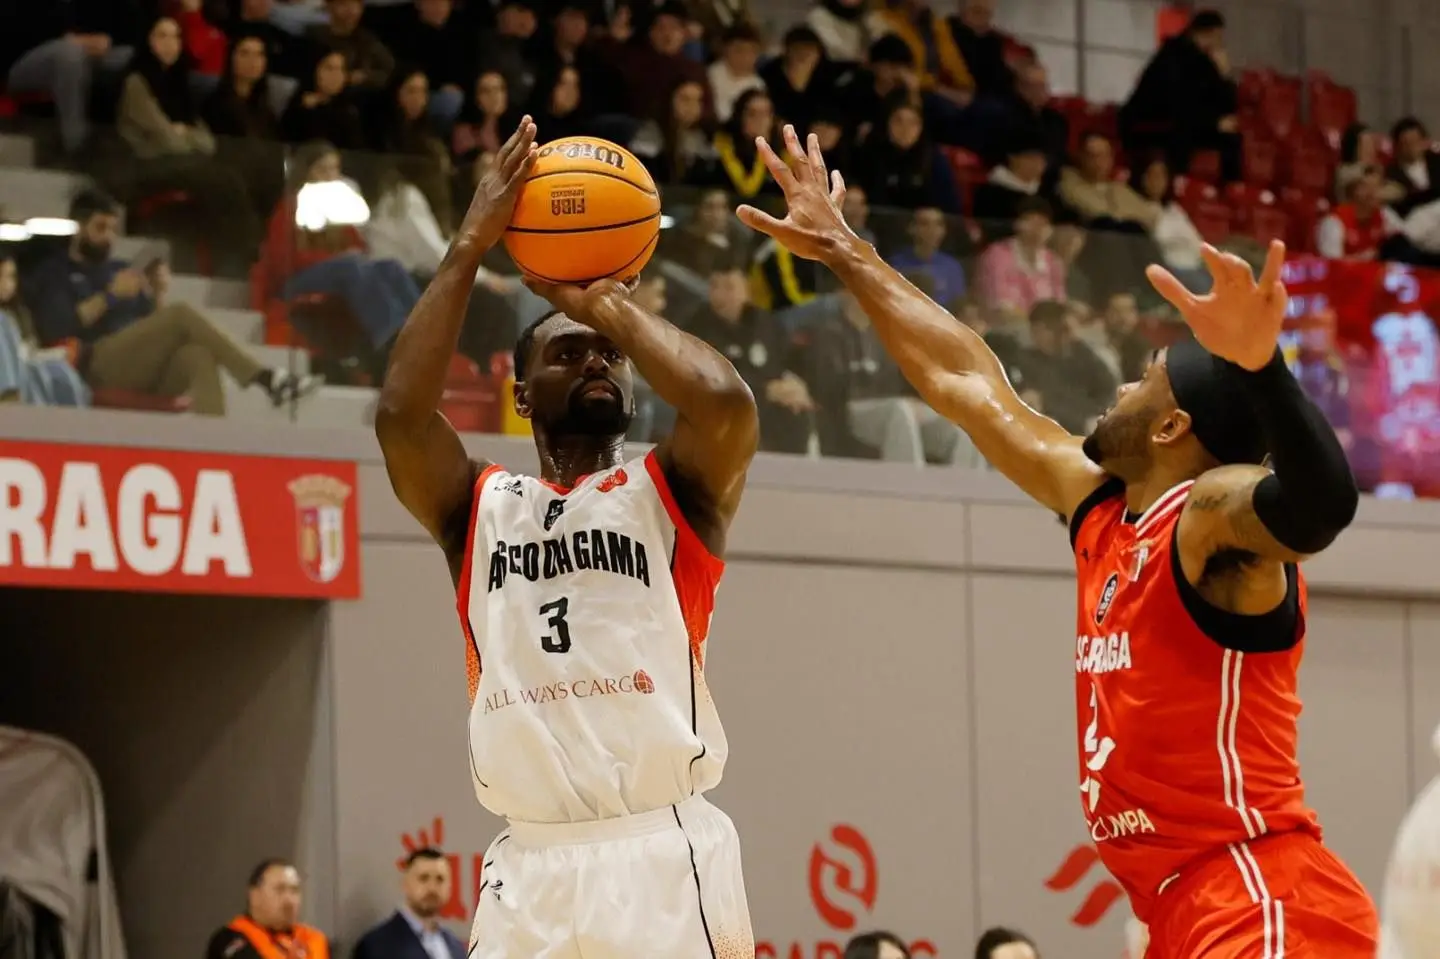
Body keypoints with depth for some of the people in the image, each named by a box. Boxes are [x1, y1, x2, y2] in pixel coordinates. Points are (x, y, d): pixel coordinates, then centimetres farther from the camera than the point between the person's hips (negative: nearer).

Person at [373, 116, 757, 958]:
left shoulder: (671, 493, 10)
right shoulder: (480, 508, 16)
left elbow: (727, 402, -13)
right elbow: (402, 415, -4)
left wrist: (607, 302, 1)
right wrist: (471, 249, -1)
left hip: (663, 857, -3)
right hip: (531, 866, 3)